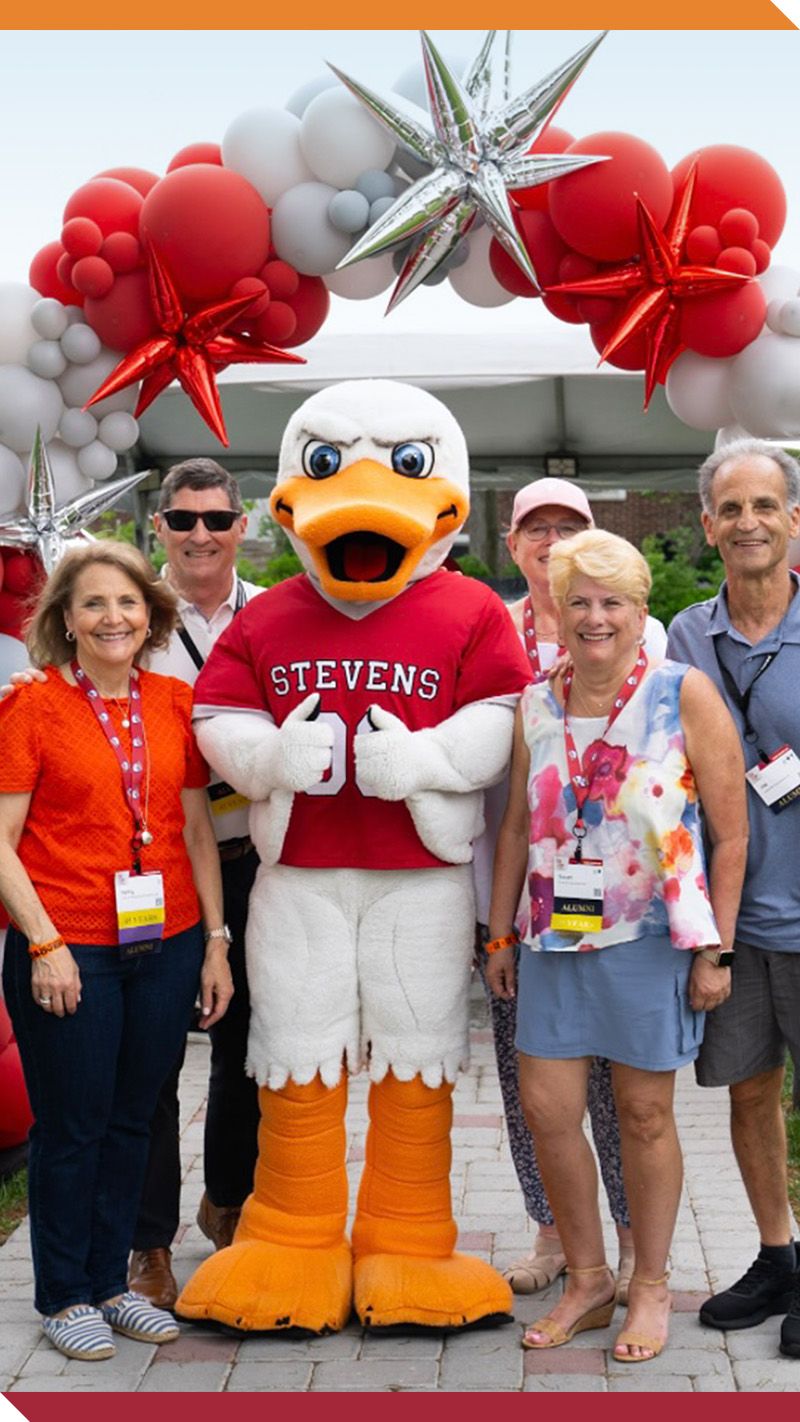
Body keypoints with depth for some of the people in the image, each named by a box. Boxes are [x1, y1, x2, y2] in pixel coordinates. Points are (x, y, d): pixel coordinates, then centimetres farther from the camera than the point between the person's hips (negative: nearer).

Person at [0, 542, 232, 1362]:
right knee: (72, 1125, 6)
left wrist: (215, 940, 7)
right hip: (67, 950, -4)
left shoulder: (175, 704, 6)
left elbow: (196, 829, 10)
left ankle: (110, 1283, 30)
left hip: (165, 944, 4)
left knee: (131, 1119, 14)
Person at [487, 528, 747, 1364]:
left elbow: (730, 833, -6)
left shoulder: (685, 696, -6)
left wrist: (714, 949, -8)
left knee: (643, 1112, 5)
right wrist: (501, 934, 13)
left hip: (652, 937, -4)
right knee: (545, 1109, 3)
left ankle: (651, 1289, 23)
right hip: (555, 934, 4)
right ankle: (586, 1280, 22)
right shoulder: (537, 707, 7)